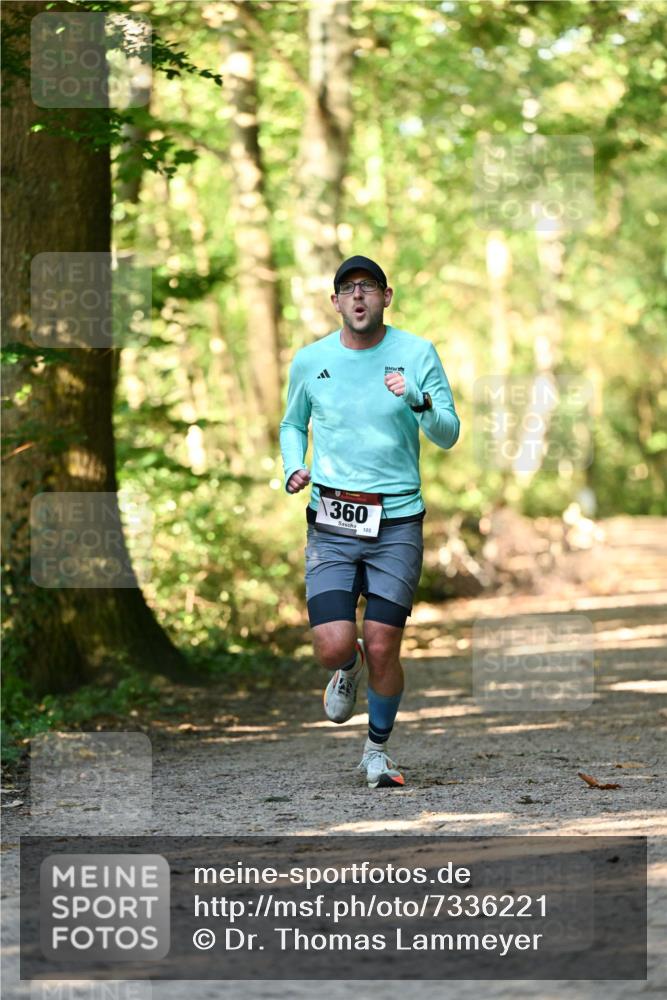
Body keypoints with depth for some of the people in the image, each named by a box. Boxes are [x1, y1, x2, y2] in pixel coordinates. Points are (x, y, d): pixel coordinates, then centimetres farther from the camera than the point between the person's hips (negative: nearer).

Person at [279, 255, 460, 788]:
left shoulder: (417, 353, -1)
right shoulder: (310, 360, 5)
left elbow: (449, 435, -4)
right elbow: (293, 424, 22)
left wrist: (418, 400, -24)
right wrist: (294, 470, 3)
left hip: (397, 522, -1)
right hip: (331, 524, 1)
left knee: (384, 649, -3)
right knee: (333, 648, -12)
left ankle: (378, 749, 22)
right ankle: (349, 666, 27)